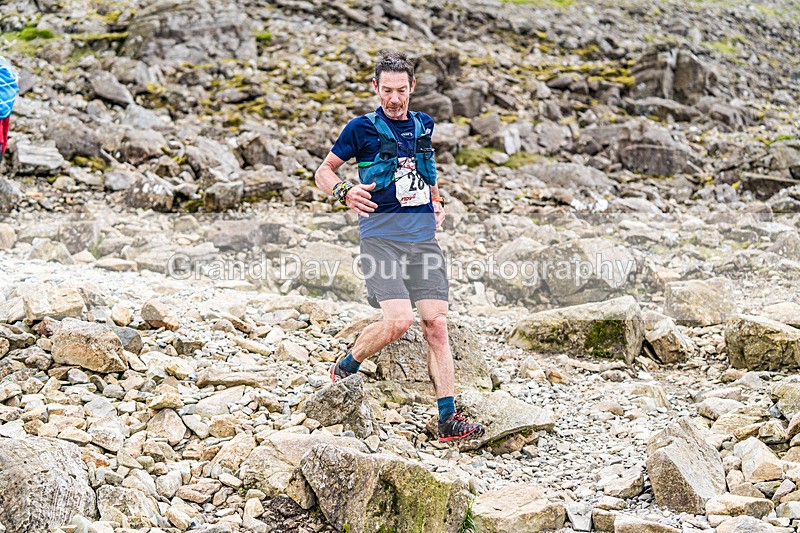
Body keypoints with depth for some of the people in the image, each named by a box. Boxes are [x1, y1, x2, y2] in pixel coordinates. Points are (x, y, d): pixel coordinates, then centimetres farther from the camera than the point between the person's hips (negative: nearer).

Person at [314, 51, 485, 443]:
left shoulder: (422, 126, 15)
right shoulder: (362, 128, 0)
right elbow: (323, 172, 6)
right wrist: (345, 193, -14)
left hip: (423, 237, 5)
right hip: (381, 236, -5)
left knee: (436, 323, -4)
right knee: (399, 320, -20)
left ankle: (449, 420, -2)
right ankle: (344, 370, 8)